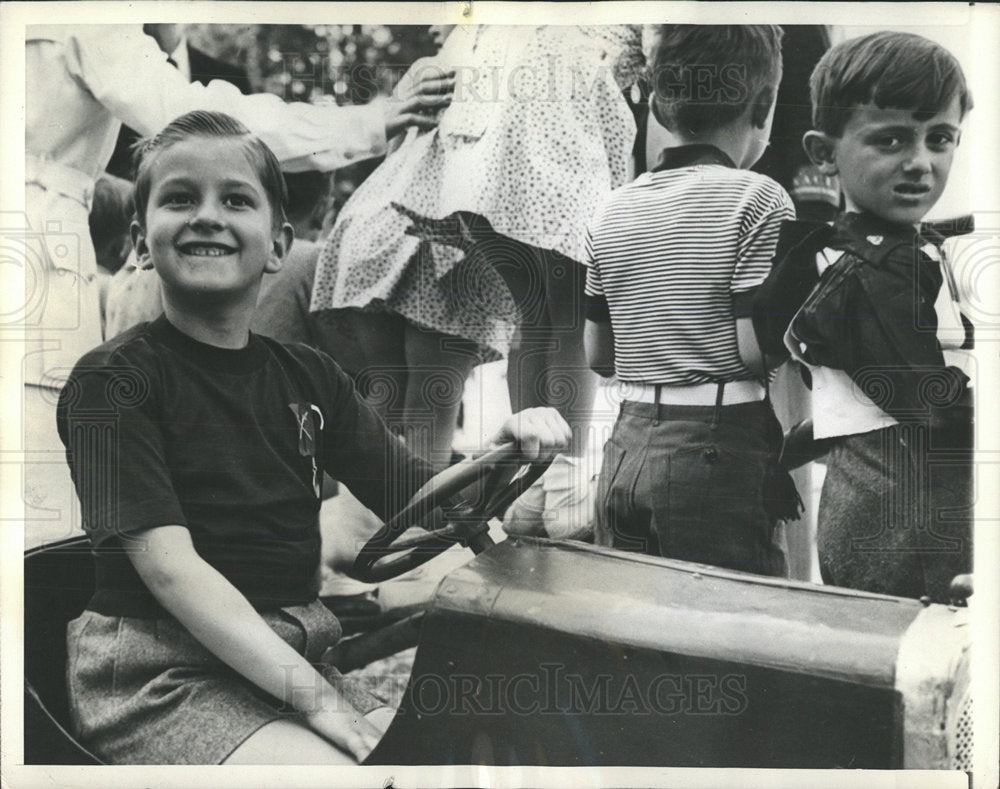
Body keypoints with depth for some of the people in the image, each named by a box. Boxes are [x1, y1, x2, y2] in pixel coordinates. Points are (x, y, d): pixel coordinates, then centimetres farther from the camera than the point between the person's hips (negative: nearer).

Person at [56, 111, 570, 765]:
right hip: (160, 674, -6)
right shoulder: (113, 380, -7)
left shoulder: (309, 377, 10)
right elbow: (170, 566, -17)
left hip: (294, 655, 6)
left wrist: (505, 448, -14)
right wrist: (313, 696, -23)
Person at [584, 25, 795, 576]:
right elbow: (756, 349, -14)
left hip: (625, 449, 6)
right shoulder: (757, 199, -8)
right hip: (718, 448, -6)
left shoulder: (611, 211, 9)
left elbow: (597, 356, 11)